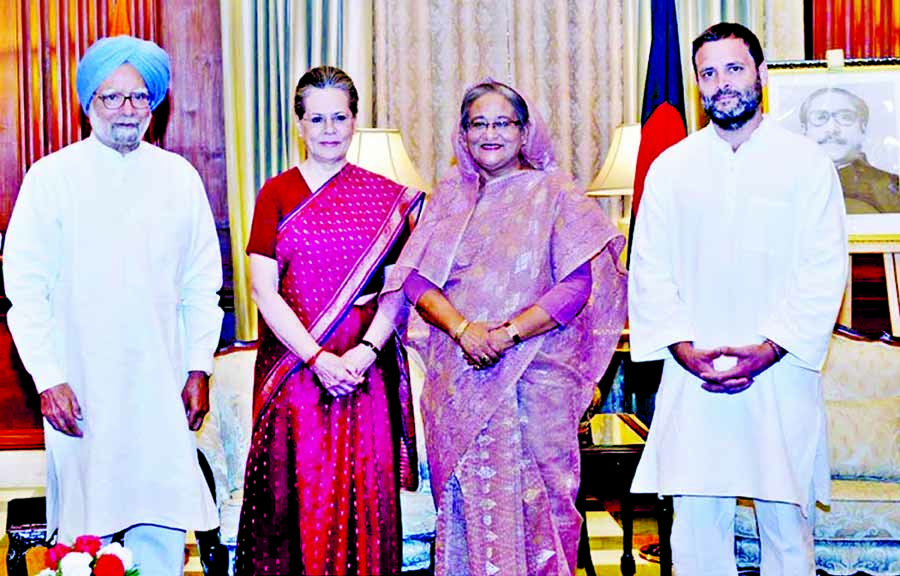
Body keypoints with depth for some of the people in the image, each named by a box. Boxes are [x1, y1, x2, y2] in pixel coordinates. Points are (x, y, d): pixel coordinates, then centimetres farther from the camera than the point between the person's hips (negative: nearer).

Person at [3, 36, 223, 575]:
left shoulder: (180, 177, 7)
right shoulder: (51, 177, -1)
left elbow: (203, 282, 11)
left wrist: (199, 368, 6)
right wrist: (49, 378, -8)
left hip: (161, 386, 2)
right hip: (81, 387, -2)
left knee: (165, 521, 1)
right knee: (86, 523, 3)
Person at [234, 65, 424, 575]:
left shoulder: (386, 197, 8)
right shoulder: (277, 194, 3)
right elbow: (264, 291, -4)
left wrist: (367, 349, -13)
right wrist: (318, 357, -13)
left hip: (365, 369, 1)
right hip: (295, 366, -1)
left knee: (364, 488, 3)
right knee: (300, 488, 0)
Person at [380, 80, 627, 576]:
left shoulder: (554, 193, 2)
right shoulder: (451, 195, 12)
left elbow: (576, 285, -7)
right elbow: (414, 277, 3)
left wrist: (508, 333, -17)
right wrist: (463, 329, -14)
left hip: (534, 376, -3)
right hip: (457, 380, 3)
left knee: (532, 498, -1)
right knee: (466, 501, 5)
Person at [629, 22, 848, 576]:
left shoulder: (806, 162, 4)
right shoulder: (671, 167, 10)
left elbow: (824, 270, -1)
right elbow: (649, 268, 6)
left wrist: (771, 349, -12)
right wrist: (683, 347, -8)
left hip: (781, 374, -1)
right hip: (693, 381, 2)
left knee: (787, 522, 2)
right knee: (696, 524, 1)